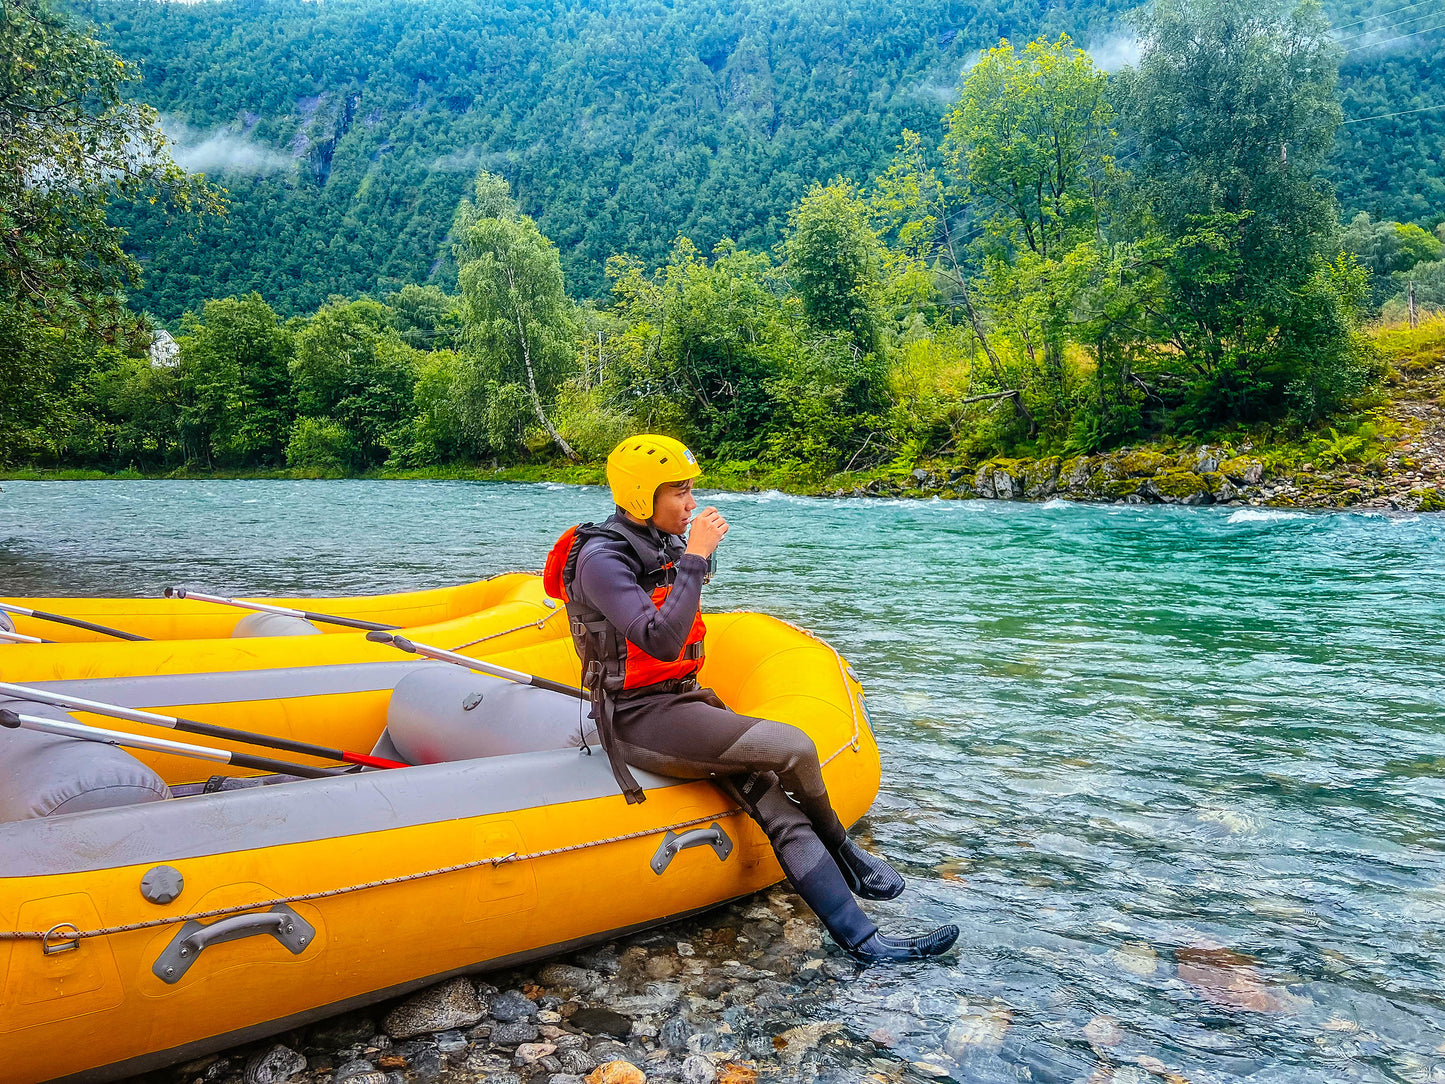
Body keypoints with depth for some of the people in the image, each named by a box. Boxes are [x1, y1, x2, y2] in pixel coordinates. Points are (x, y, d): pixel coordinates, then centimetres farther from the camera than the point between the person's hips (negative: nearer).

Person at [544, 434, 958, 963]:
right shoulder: (601, 558, -15)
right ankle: (840, 848, 10)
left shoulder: (661, 548, 12)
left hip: (679, 701, 8)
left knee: (780, 811, -6)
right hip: (639, 719, -8)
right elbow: (661, 643, -28)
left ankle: (861, 938, -2)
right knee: (794, 747, -19)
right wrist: (694, 559, -25)